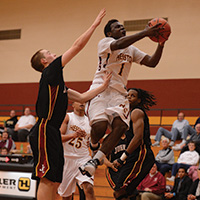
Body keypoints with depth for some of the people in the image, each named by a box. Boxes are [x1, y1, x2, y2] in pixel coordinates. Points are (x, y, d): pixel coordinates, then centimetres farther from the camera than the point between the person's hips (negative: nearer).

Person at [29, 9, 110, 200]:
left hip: (52, 134, 10)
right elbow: (77, 45, -6)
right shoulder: (50, 72, -5)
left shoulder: (58, 82, 22)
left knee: (54, 182, 9)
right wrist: (95, 24, 1)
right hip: (44, 131, -10)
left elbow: (82, 97, 26)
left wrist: (103, 86, 22)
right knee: (47, 179, -12)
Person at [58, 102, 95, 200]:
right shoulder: (67, 117, -1)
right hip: (67, 158, -1)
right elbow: (59, 137, -12)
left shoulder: (89, 120, 9)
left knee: (89, 188, -22)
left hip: (83, 158, 1)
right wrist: (74, 135, -27)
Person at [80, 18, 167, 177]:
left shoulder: (132, 50, 23)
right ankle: (94, 145, 12)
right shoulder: (105, 42, 4)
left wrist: (161, 44, -2)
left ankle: (95, 161, -16)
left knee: (120, 125, -25)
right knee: (100, 125, -27)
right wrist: (145, 33, -25)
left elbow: (152, 62, 13)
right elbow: (119, 44, -20)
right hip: (100, 90, -5)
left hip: (119, 93, 5)